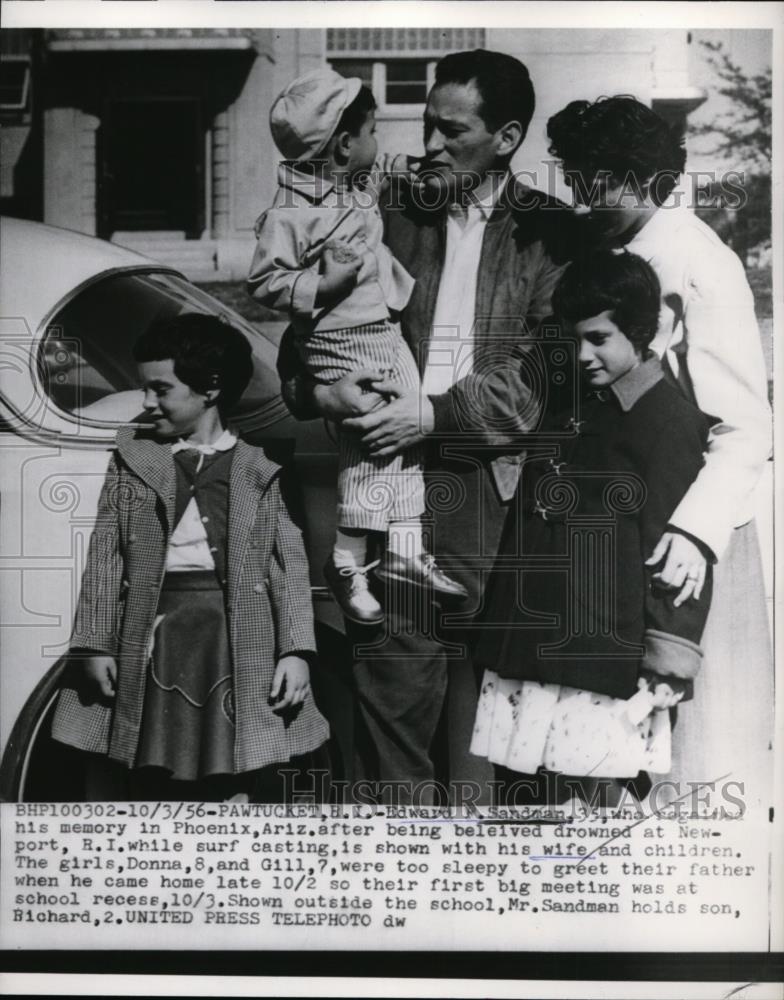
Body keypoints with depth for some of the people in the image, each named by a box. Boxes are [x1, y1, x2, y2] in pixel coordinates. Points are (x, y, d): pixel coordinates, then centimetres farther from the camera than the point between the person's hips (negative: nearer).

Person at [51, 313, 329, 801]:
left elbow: (289, 564, 3)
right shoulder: (133, 454, 10)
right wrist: (95, 644, -2)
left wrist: (295, 651, -6)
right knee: (151, 780, 5)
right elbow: (106, 554, 6)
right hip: (153, 635, 1)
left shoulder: (257, 469, 6)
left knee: (239, 786, 0)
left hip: (241, 638, -1)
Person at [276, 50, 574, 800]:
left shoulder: (547, 231, 7)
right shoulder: (389, 212, 13)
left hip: (491, 479, -1)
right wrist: (323, 392, -9)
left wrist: (435, 413, -14)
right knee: (389, 672, -3)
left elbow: (543, 371, -4)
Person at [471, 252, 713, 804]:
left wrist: (667, 665, -12)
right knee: (530, 796, 11)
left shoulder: (674, 421, -8)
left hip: (606, 662, -6)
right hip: (531, 651, 7)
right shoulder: (568, 410, 14)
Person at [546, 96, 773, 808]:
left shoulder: (700, 267, -15)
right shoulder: (609, 251, 10)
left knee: (692, 720, 2)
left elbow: (746, 428, -21)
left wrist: (698, 530, -32)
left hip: (680, 542, -7)